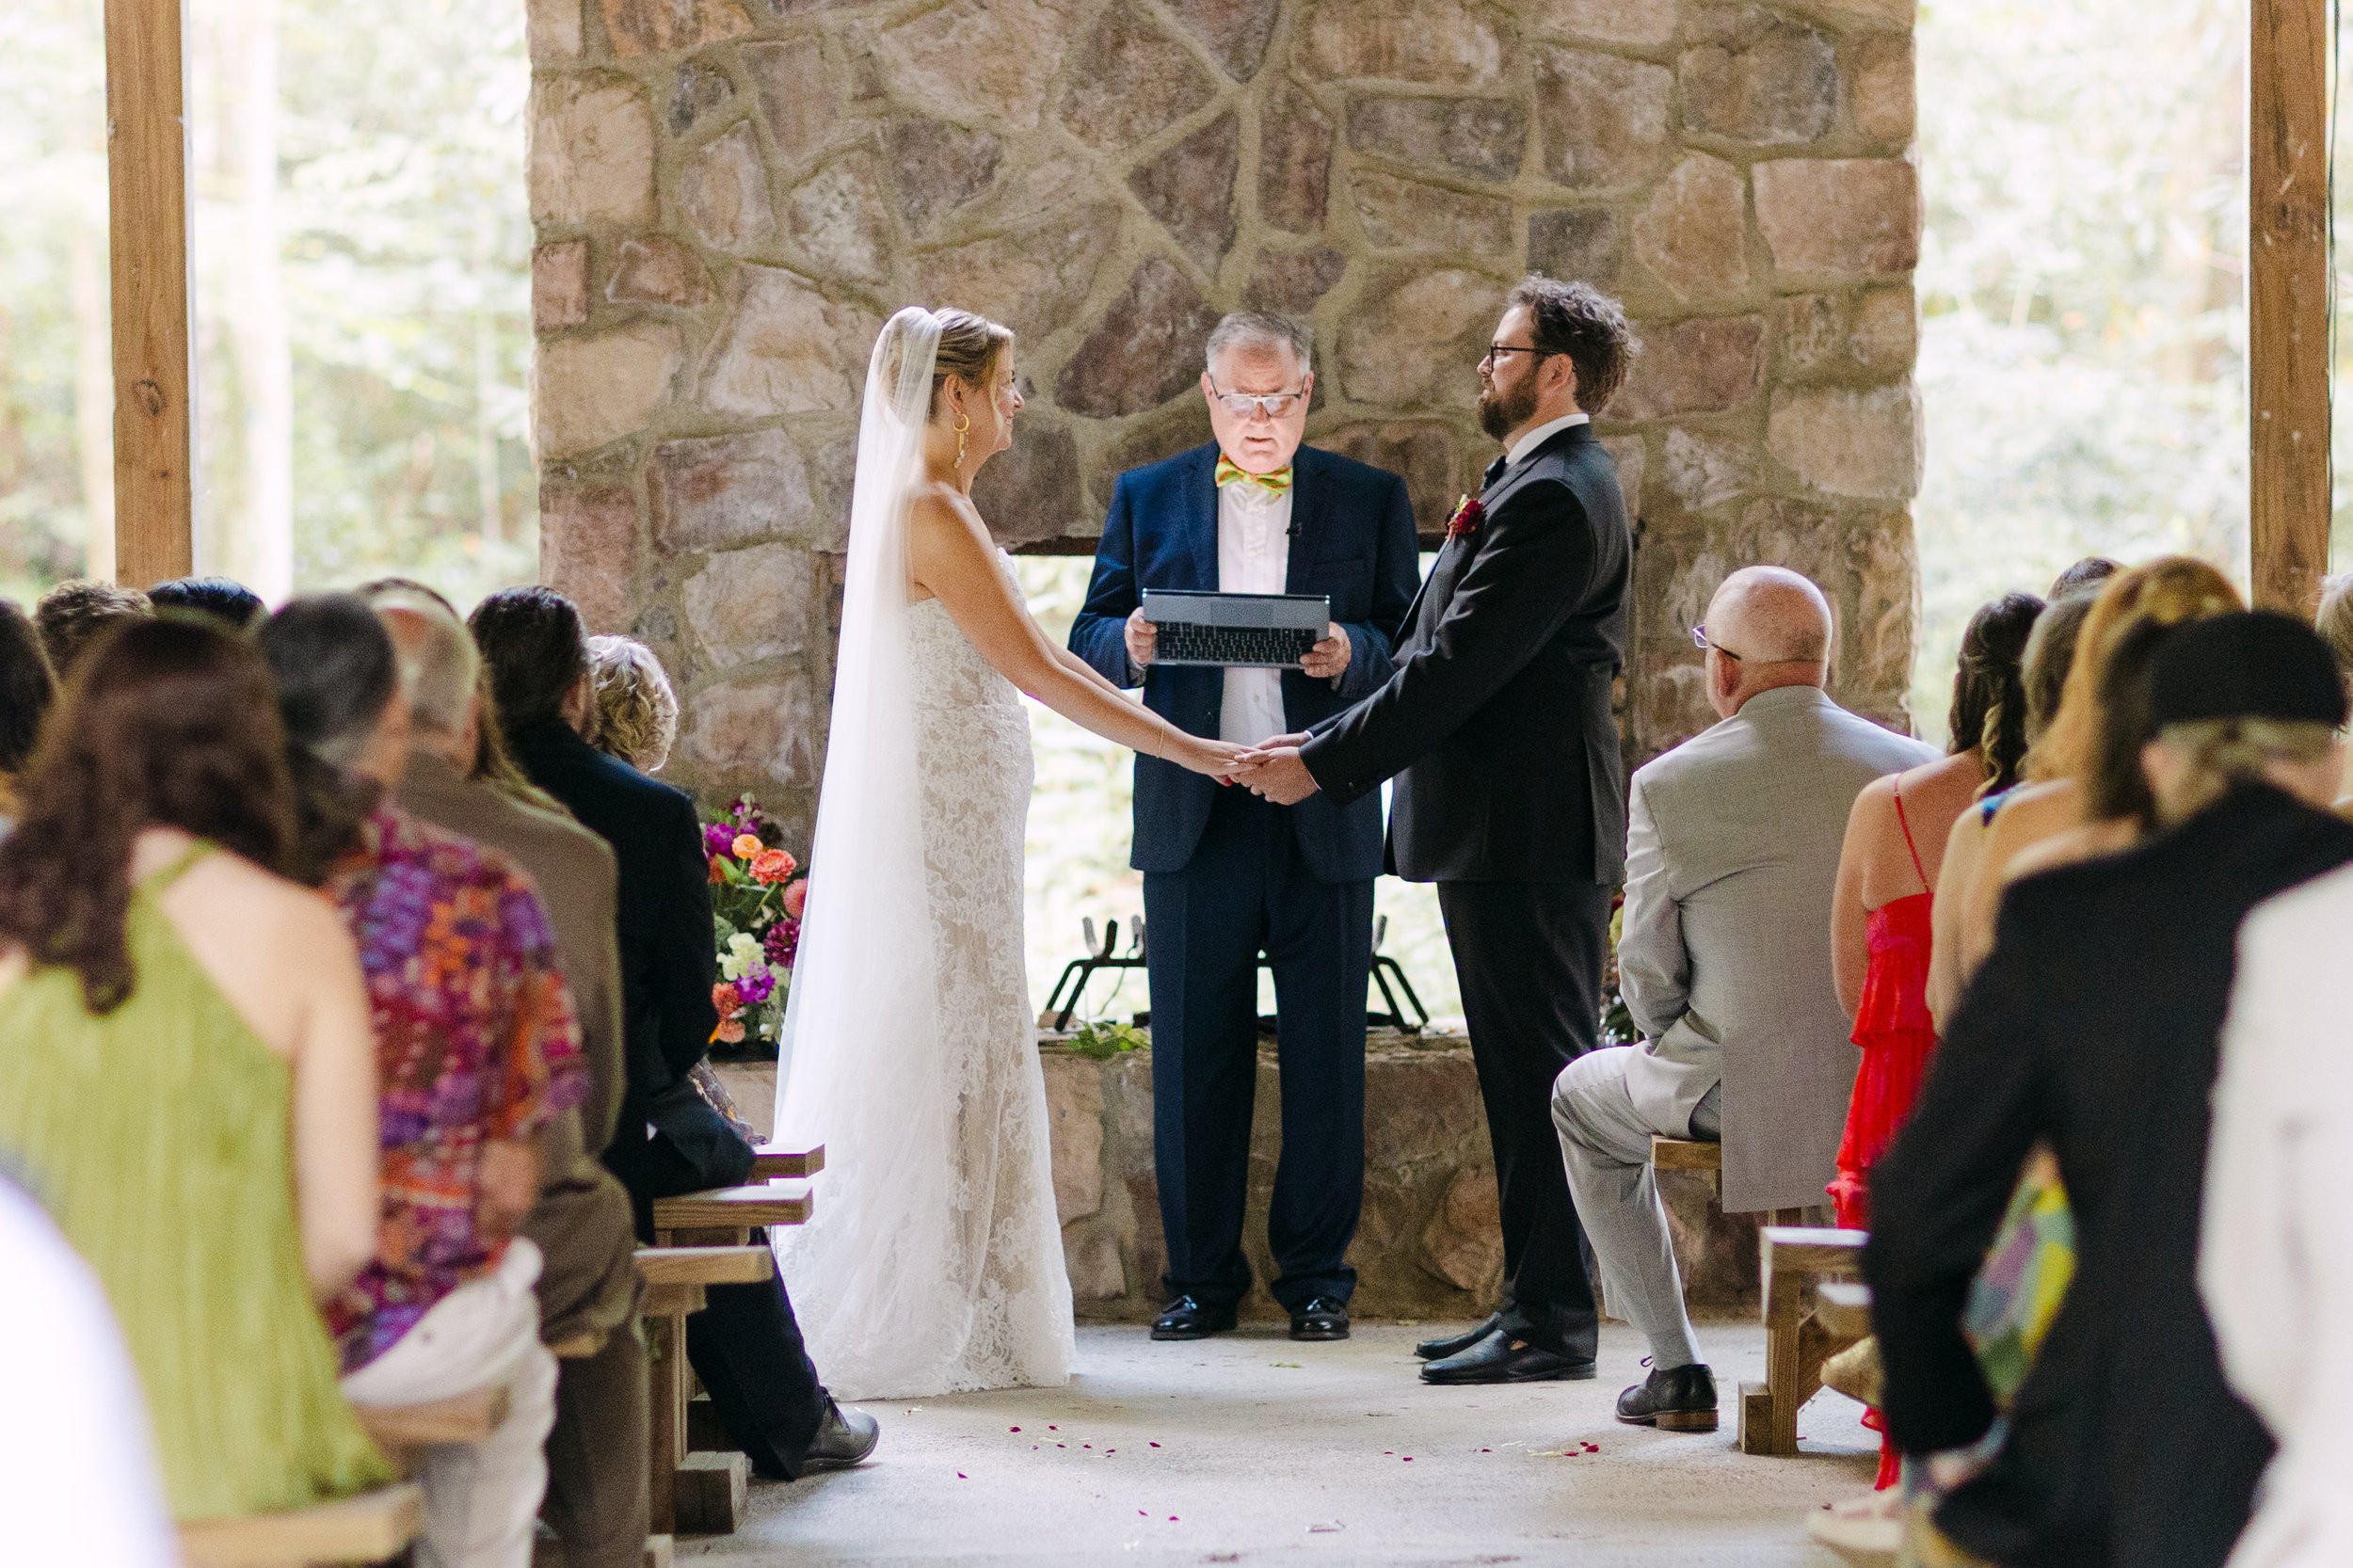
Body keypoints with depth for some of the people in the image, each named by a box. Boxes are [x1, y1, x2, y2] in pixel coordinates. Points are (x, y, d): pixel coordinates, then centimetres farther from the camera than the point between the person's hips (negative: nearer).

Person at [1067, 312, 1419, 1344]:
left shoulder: (1371, 501, 9)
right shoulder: (1145, 498, 11)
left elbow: (1412, 647, 3)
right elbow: (1086, 640, 8)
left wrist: (1353, 654, -18)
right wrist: (1129, 645, -14)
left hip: (1324, 820, -1)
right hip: (1193, 820, 1)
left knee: (1326, 1056, 2)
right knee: (1193, 1055, 2)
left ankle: (1317, 1278, 11)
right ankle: (1200, 1278, 11)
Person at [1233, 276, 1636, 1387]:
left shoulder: (1556, 496, -15)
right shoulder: (1544, 483, 19)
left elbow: (1457, 666, -20)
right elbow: (1441, 654, 18)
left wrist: (1325, 764, -17)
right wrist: (1330, 744, 11)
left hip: (1526, 835, -11)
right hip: (1505, 833, 11)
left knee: (1539, 1080, -7)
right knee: (1525, 1078, 13)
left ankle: (1554, 1322, -4)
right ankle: (1536, 1304, 18)